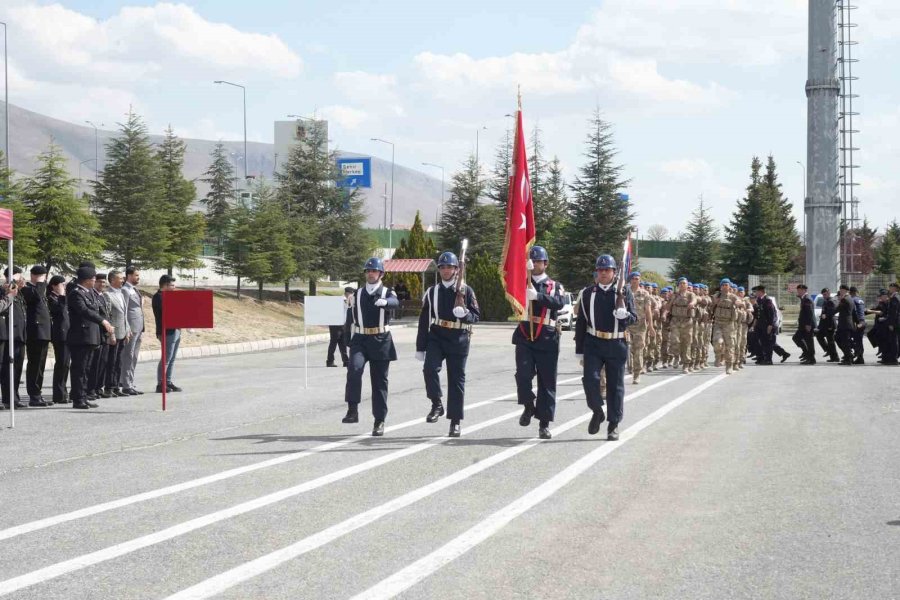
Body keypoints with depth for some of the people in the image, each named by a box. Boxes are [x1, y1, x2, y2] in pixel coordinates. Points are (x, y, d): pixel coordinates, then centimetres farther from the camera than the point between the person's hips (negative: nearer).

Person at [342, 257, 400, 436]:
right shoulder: (357, 294, 11)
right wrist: (349, 339, 18)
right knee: (354, 368, -26)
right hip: (360, 339, 1)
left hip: (381, 341, -1)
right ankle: (353, 410, -24)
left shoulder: (387, 292, 3)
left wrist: (385, 302, -45)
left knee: (379, 380, 3)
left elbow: (395, 303, -21)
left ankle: (379, 422, 11)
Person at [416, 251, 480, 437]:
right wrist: (420, 347, 8)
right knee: (430, 368, -24)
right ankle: (437, 404, -5)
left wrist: (464, 313, -23)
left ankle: (455, 422, 10)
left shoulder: (466, 291, 2)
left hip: (458, 340, -1)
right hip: (436, 337, 1)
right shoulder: (432, 292, 8)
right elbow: (424, 320, 9)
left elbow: (476, 315, 0)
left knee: (456, 379, 3)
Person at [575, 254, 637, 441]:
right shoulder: (587, 294, 5)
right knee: (590, 380, -13)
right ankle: (597, 412, 12)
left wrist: (622, 310, -20)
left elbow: (632, 319, 3)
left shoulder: (624, 293, 2)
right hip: (593, 344, 0)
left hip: (616, 345, 0)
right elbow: (581, 323, 8)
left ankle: (614, 425, 13)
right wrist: (580, 351, 8)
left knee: (615, 386, 4)